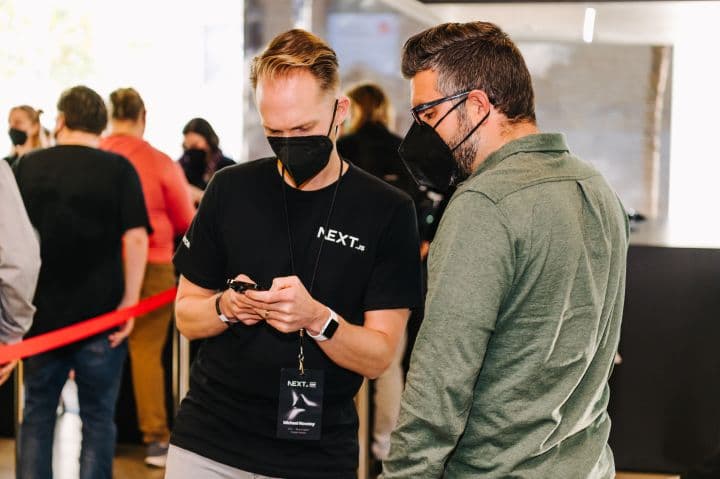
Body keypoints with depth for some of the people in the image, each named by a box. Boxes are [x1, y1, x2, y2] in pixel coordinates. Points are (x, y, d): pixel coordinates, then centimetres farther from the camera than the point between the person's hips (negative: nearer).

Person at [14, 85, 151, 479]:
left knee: (37, 414, 15)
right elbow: (135, 238, -14)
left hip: (41, 313, 2)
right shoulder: (119, 169, -6)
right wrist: (129, 300, -11)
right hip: (101, 314, -2)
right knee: (97, 417, 7)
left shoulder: (26, 166, 3)